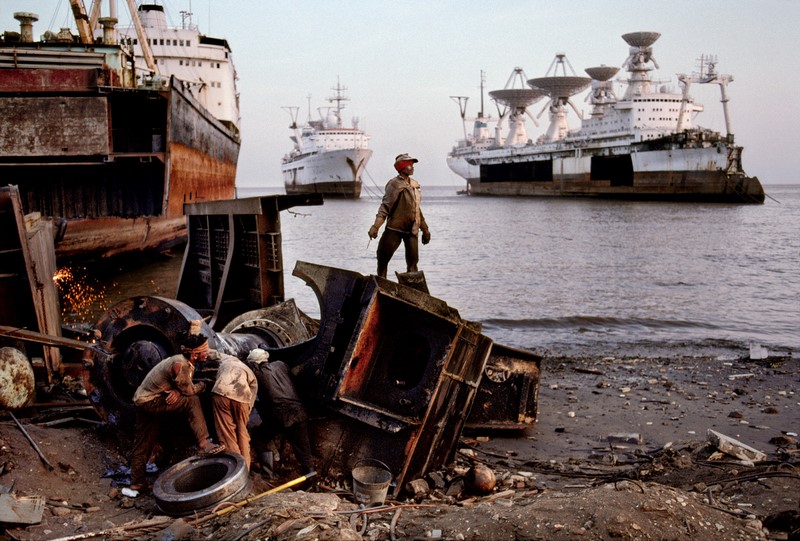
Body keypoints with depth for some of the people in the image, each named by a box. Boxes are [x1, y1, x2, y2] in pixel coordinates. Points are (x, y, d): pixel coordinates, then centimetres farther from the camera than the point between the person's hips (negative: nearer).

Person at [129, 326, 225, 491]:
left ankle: (136, 482, 27)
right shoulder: (179, 365, -27)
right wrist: (203, 385, -1)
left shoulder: (187, 362, 2)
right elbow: (189, 391, -19)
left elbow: (184, 386, 7)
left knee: (143, 444, 17)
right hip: (149, 401, -10)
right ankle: (204, 444, -25)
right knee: (192, 401, -22)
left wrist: (177, 391, -15)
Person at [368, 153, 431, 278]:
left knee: (413, 262, 1)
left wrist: (425, 229, 26)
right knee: (382, 259, -1)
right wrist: (375, 226, -27)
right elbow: (385, 206, -16)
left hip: (412, 230, 6)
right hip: (394, 229, -5)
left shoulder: (415, 185, 14)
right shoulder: (395, 184, -8)